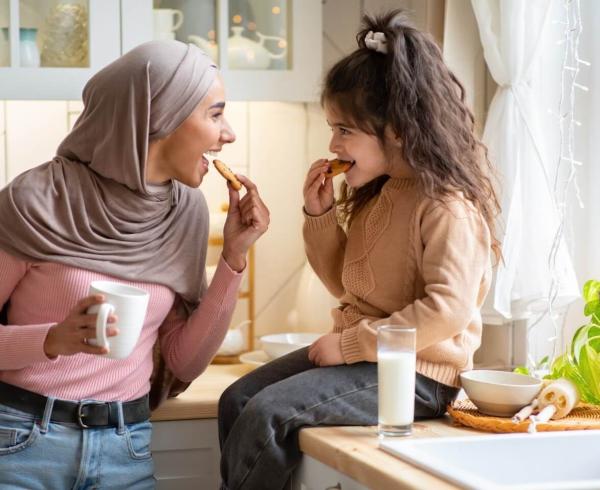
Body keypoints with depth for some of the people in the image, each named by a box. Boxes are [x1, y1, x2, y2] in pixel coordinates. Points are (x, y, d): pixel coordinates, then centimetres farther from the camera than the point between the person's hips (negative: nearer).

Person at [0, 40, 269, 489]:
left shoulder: (186, 209, 1)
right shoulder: (39, 200, -13)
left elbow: (184, 362, 4)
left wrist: (234, 257, -5)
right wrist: (55, 340, -25)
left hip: (127, 447, 4)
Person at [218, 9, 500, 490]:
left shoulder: (447, 206, -18)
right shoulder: (376, 193, 10)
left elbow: (449, 308, -28)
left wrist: (351, 344, -24)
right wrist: (320, 215, 4)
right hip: (359, 352, 9)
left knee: (267, 414, -21)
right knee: (236, 400, 0)